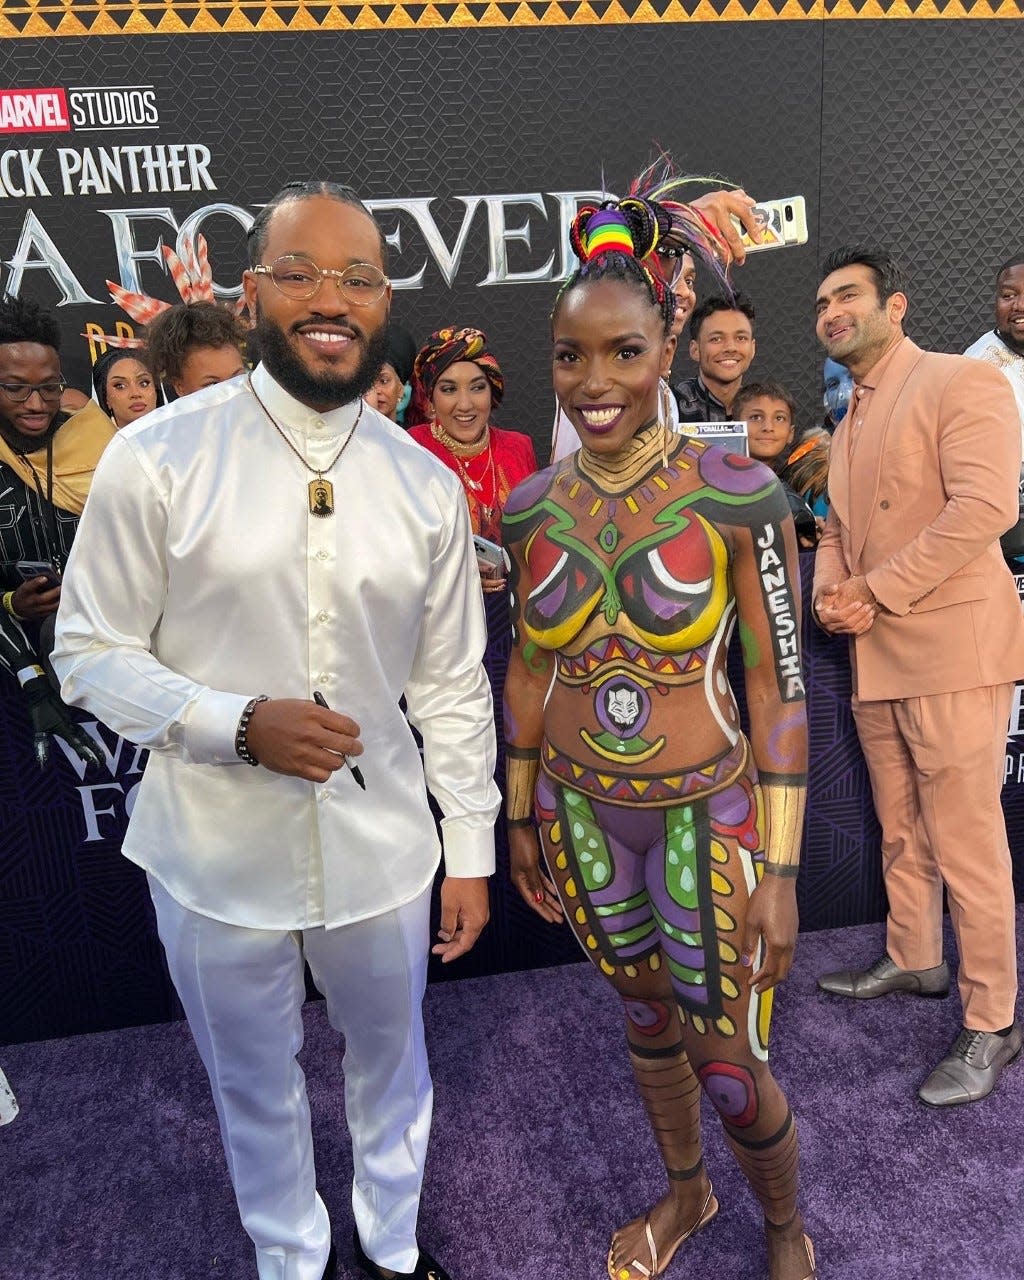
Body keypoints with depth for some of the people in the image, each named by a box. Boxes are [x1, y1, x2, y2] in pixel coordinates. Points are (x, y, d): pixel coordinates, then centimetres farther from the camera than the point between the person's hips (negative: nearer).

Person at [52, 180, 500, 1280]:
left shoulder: (426, 486, -3)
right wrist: (239, 725, -23)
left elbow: (452, 686, 1)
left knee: (391, 1060, 23)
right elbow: (90, 653, -6)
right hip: (218, 854, -1)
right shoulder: (156, 458, -12)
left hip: (380, 850, 2)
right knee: (254, 1087, 21)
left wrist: (470, 855, 4)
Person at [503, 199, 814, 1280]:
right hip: (583, 815, 4)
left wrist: (779, 869, -11)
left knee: (730, 1070, 8)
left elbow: (779, 687, -12)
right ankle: (685, 1192, 53)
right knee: (646, 1017, 24)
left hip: (706, 814, -3)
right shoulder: (530, 509, -4)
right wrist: (520, 818, 12)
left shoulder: (736, 496, -16)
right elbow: (527, 669, 7)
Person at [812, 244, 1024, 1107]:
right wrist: (830, 593, -1)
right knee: (901, 832, 19)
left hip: (951, 649, -8)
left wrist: (876, 592, -17)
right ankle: (913, 962, 37)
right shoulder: (849, 424, 19)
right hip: (875, 657, 8)